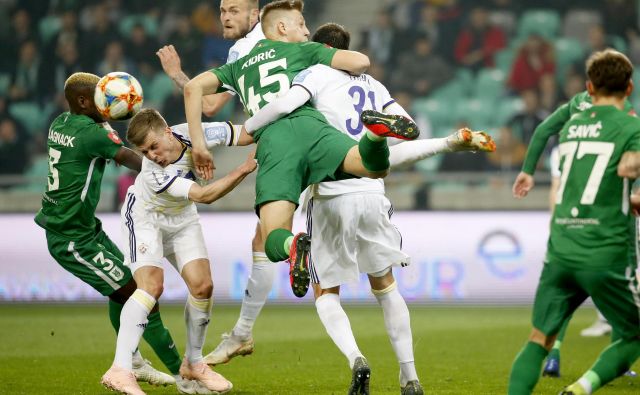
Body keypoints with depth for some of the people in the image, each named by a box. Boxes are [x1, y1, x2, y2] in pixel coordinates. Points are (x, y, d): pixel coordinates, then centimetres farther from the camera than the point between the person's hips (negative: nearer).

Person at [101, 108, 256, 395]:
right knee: (152, 285, -23)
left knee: (202, 285, -6)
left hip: (181, 219, 6)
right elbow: (203, 195, -37)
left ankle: (193, 364, 12)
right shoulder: (154, 173, -36)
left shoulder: (193, 134, -26)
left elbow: (245, 135, -12)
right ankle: (119, 370, -28)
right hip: (145, 218, -6)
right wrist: (245, 169, -40)